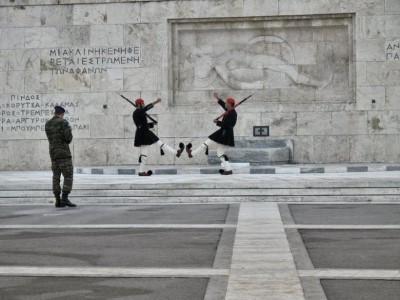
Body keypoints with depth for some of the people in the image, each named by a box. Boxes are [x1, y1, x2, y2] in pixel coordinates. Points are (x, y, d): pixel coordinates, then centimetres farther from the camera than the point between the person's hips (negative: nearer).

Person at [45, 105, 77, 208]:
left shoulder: (47, 124, 10)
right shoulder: (63, 123, -9)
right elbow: (68, 138, -16)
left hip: (53, 153, 6)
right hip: (64, 153, -6)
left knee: (56, 177, 8)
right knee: (68, 176, -4)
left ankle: (58, 200, 5)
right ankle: (65, 199, -14)